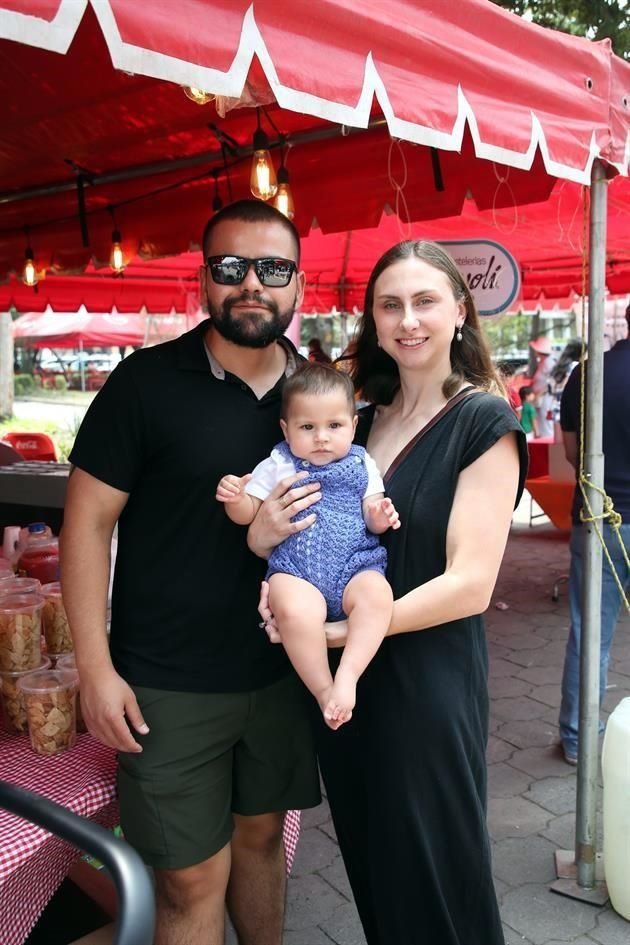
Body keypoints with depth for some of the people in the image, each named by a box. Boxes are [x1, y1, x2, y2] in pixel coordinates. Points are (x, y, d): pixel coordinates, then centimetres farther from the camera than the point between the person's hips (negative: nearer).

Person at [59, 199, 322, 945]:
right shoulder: (146, 382, -11)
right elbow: (88, 520, -9)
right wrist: (95, 665, -13)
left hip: (280, 672, 4)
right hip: (168, 685, -4)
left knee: (260, 835, 22)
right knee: (193, 880, 7)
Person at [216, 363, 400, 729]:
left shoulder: (362, 465, 12)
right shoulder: (277, 466, 9)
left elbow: (372, 514, 14)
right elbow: (248, 514, 9)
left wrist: (379, 516, -10)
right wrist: (235, 498, -13)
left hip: (355, 568, 2)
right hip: (296, 572, -2)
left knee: (377, 595, -32)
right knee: (295, 609, -35)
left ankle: (347, 678, -27)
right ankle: (323, 689, -17)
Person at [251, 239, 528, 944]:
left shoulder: (483, 423, -10)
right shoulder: (364, 418, 8)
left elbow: (470, 583, -17)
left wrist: (341, 631, -19)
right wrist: (266, 530, -11)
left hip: (426, 681, -5)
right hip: (342, 677, 6)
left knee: (432, 881, 12)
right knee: (370, 866, 21)